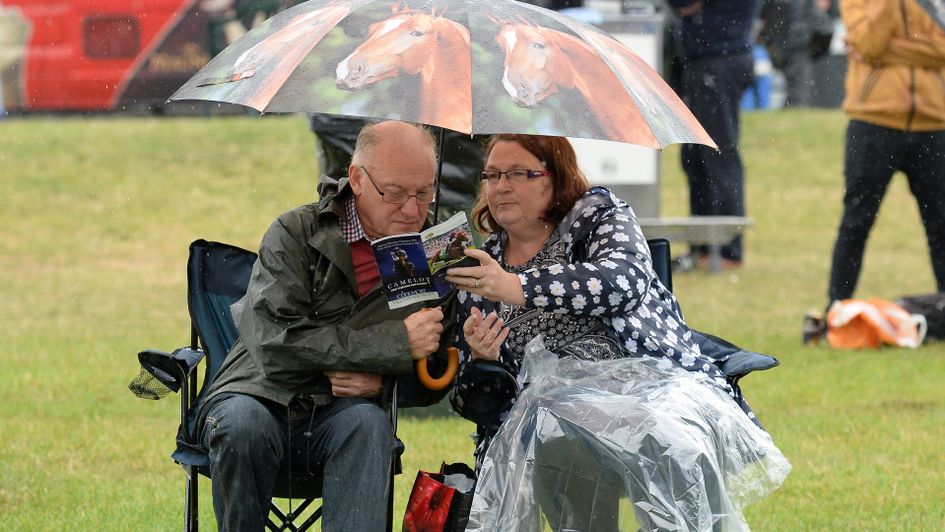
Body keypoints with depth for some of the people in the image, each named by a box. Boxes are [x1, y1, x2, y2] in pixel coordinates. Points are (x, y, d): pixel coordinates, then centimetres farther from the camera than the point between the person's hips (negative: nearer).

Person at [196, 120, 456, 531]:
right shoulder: (295, 235, -5)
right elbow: (275, 342, -19)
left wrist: (382, 385, -14)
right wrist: (395, 345, -22)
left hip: (343, 412, 2)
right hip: (261, 399, -2)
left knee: (367, 420, -33)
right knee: (243, 423, -36)